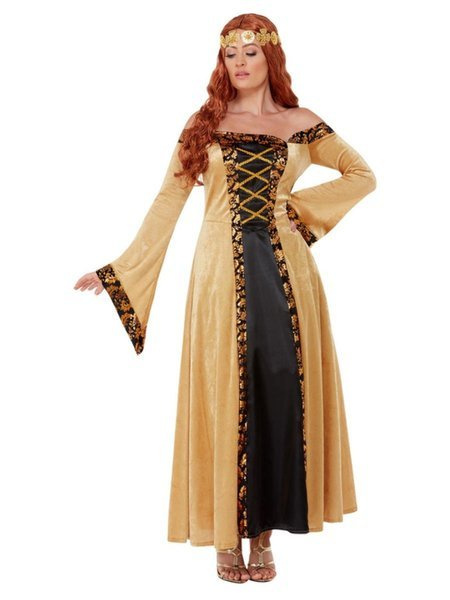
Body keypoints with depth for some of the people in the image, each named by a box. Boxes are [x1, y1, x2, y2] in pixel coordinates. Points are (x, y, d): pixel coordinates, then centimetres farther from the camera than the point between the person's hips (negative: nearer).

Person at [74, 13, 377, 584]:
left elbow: (363, 175, 16)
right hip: (222, 270, 0)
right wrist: (118, 270, 1)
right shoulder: (205, 123, 8)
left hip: (285, 267, 1)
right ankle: (227, 535, 9)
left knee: (281, 388, -3)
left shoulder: (301, 124, 9)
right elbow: (168, 200, 6)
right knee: (225, 394, 0)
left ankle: (263, 530, 9)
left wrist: (301, 206, 3)